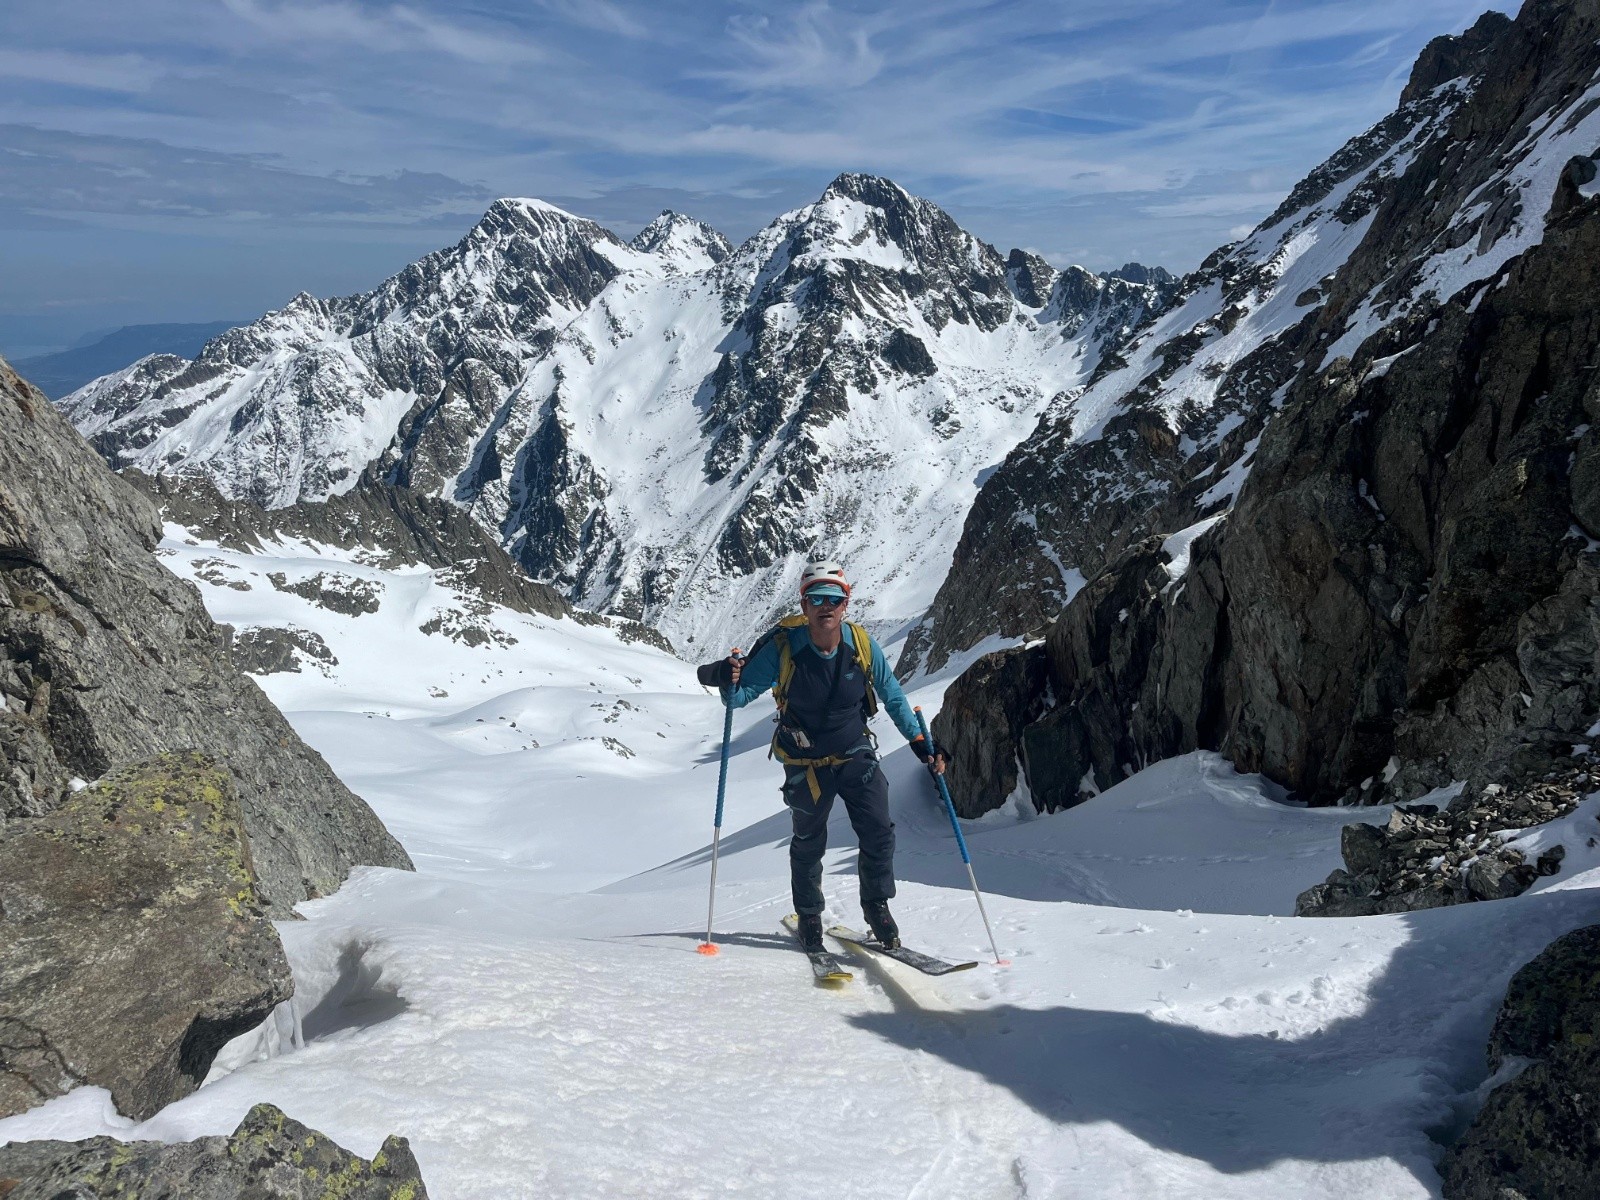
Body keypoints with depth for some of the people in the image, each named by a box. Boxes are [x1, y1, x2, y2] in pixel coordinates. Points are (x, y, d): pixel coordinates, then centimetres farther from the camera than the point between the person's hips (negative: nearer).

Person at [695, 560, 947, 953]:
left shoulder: (862, 644, -15)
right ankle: (809, 916, 35)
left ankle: (876, 906, 20)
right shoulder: (783, 647, -21)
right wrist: (727, 680, -41)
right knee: (808, 844, 11)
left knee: (878, 832, -5)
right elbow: (743, 693, -17)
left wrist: (919, 742, -2)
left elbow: (892, 696, 0)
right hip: (805, 762, -1)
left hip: (856, 755, 2)